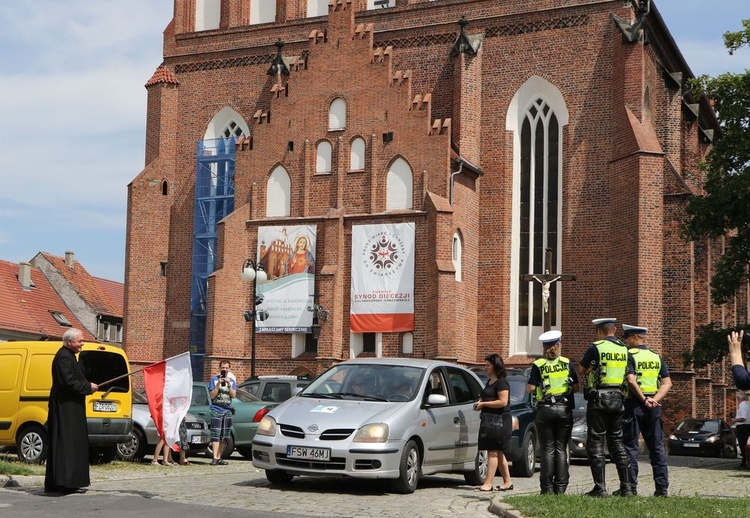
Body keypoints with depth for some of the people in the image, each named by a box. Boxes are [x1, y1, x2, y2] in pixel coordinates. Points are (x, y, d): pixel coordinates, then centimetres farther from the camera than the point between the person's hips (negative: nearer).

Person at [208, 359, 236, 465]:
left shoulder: (231, 381, 13)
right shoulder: (214, 379, 4)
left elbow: (234, 395, 1)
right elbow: (212, 395, -3)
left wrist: (228, 384, -11)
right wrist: (218, 384, -13)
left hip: (228, 410, 4)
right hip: (216, 410, -4)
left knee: (224, 436, 5)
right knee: (216, 434, -12)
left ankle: (219, 457, 11)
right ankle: (215, 458, -17)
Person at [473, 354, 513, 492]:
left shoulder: (501, 382, -11)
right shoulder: (490, 381, 19)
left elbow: (503, 402, -20)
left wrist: (484, 404, -15)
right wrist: (481, 403, 12)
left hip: (499, 420, -10)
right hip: (489, 419, 10)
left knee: (493, 451, -11)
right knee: (498, 453, 12)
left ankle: (488, 483, -13)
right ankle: (507, 482, 18)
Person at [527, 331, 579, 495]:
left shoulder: (538, 365, -1)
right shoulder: (567, 363, 2)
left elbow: (530, 388, -7)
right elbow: (576, 387, 2)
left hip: (545, 409, -1)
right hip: (564, 409, 1)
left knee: (547, 449, 2)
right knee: (561, 449, 6)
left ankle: (547, 487, -1)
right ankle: (561, 487, 3)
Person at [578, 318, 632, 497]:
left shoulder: (596, 347, -7)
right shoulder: (624, 349, 9)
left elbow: (580, 371, 2)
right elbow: (628, 374, 14)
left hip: (599, 399, -5)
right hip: (618, 398, 5)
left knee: (596, 442, 0)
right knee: (617, 440, 13)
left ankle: (600, 487, -4)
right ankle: (626, 486, 10)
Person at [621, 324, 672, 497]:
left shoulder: (629, 355, -6)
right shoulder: (657, 357, 13)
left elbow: (631, 381, -19)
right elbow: (667, 383, 5)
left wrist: (644, 400, -15)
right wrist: (655, 399, -6)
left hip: (634, 404, -5)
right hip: (654, 406, 5)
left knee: (630, 447, 0)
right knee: (657, 447, 8)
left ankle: (631, 487, -2)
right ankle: (662, 487, 7)